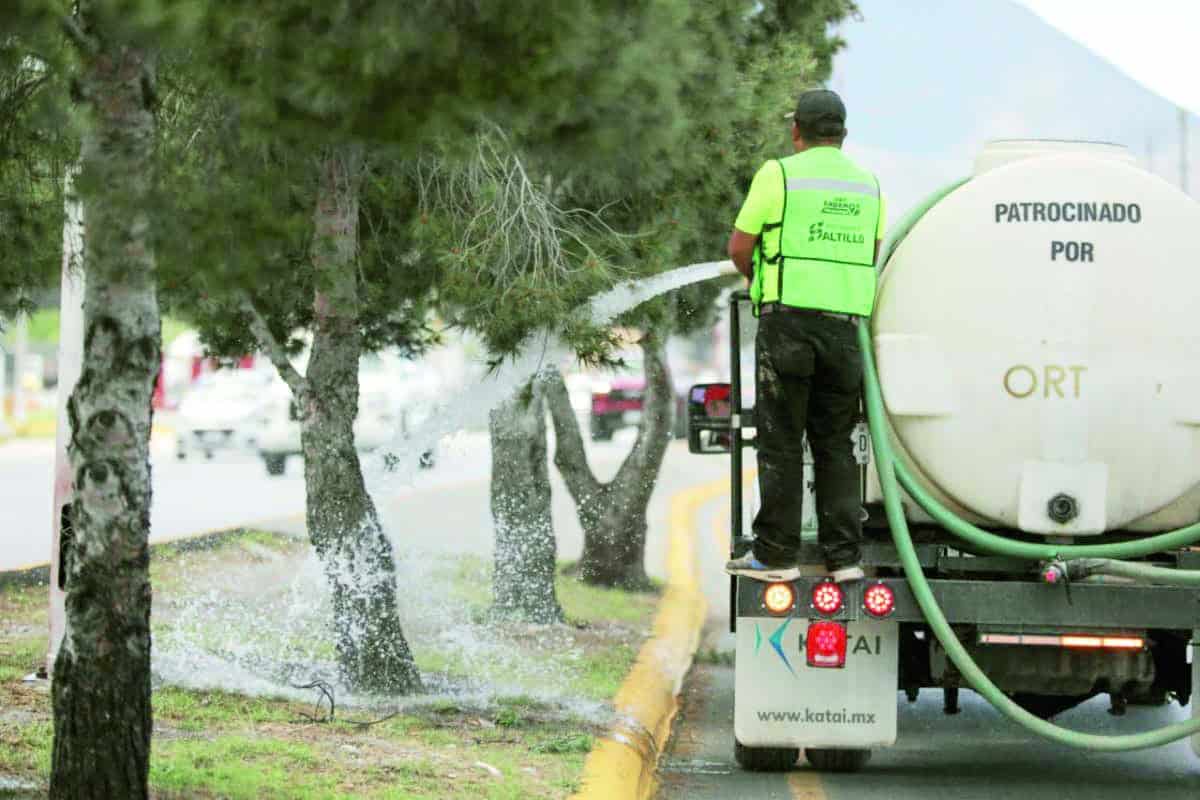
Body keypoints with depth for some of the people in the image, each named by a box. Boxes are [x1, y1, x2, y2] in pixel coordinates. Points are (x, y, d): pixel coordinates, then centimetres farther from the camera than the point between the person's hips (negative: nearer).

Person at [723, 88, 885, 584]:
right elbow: (872, 256, 17)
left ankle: (775, 555, -1)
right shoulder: (867, 185, 13)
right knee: (836, 445, 10)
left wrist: (758, 278, 18)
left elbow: (740, 247, -1)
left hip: (790, 319, -4)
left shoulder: (779, 174, -2)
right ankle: (844, 556, 6)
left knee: (781, 444, 0)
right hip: (846, 322, 4)